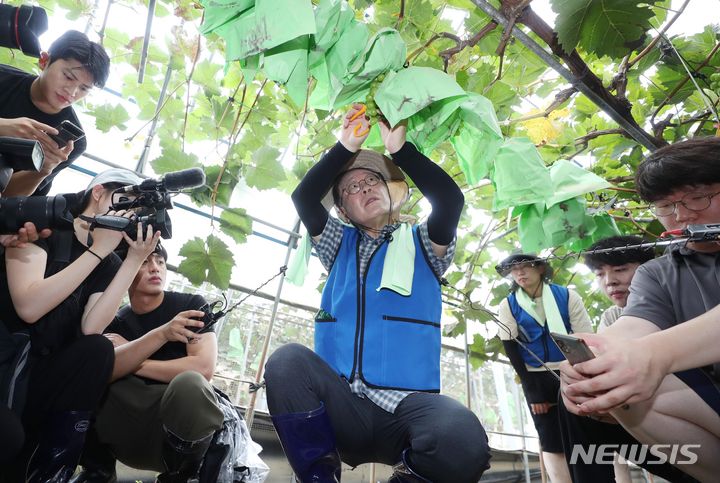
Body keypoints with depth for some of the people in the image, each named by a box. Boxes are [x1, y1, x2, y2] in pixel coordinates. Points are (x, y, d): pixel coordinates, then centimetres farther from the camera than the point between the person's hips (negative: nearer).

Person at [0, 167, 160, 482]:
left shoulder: (110, 263, 2)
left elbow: (90, 329, -16)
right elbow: (29, 307, -24)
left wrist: (134, 261, -17)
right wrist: (97, 250, -22)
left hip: (40, 366, 5)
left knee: (98, 349, -27)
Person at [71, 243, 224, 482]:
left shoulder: (191, 305, -5)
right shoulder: (114, 321, 5)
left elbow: (203, 368, -17)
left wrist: (132, 363, -12)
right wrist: (162, 334, -32)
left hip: (182, 422, -2)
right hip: (127, 431, 3)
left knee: (189, 383, -35)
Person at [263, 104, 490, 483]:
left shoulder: (421, 244, 13)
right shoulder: (341, 246, 18)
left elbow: (450, 200, -6)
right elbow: (303, 198, 3)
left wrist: (400, 149, -8)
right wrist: (346, 147, -5)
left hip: (405, 404, -1)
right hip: (341, 409, 2)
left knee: (462, 437, -32)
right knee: (287, 361, -28)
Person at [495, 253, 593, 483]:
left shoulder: (568, 296, 0)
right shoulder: (508, 305, 0)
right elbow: (511, 349, -2)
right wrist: (532, 389, -6)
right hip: (537, 378, 0)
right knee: (551, 444, -1)